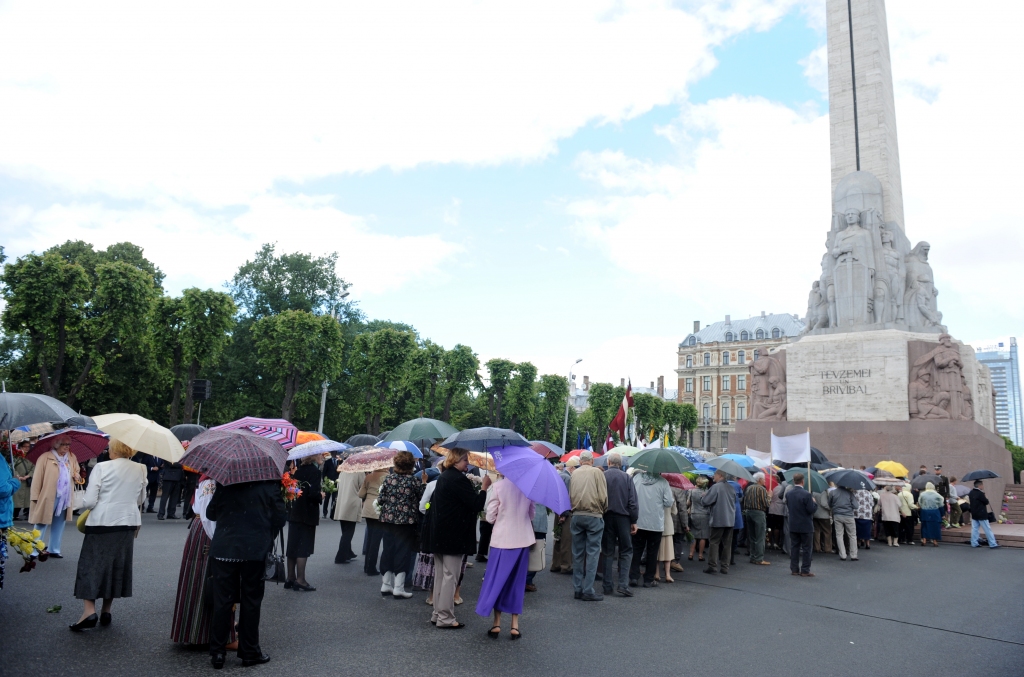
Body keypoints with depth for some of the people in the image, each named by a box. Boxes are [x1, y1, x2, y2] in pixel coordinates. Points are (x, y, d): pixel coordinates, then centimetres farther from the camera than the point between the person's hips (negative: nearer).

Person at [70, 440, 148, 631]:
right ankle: (106, 611, 22)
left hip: (102, 523, -4)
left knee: (91, 565, 6)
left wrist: (83, 505, 9)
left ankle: (89, 610, -4)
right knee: (118, 566, 13)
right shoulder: (140, 470, 0)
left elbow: (89, 501, -13)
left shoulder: (101, 468, -12)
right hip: (128, 524, 4)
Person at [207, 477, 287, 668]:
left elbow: (211, 513, 7)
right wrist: (268, 538, 11)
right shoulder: (269, 483, -5)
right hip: (255, 550, -2)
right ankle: (249, 652, 16)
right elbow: (280, 515, -5)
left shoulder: (224, 482, 1)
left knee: (222, 600, 10)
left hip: (223, 549, 2)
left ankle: (217, 652, 16)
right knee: (251, 601, 8)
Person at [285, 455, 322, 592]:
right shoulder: (314, 471, -15)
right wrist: (321, 496, -3)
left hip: (294, 512, 7)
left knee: (293, 546, 12)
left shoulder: (297, 469, 8)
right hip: (307, 514, -7)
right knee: (303, 548, -1)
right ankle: (300, 580, 2)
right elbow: (313, 494, -23)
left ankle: (291, 578, 20)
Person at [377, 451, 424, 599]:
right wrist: (423, 483, 9)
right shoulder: (415, 480, -10)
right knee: (403, 552, 4)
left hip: (388, 520, 4)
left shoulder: (388, 479, 0)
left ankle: (386, 585, 24)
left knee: (388, 550, 15)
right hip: (407, 522, -4)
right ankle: (398, 588, 6)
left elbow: (380, 499, 1)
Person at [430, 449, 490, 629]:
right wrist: (484, 487, -6)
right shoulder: (458, 479, -18)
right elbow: (477, 504, -19)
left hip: (439, 534, 10)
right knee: (450, 576, -2)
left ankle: (437, 614, 22)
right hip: (454, 536, -10)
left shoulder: (443, 477, 13)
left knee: (440, 574, 15)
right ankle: (445, 618, 3)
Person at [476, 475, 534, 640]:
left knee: (497, 580, 10)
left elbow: (490, 517, -9)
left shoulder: (498, 486, -13)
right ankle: (515, 625, 16)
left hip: (502, 539, -3)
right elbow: (532, 514, 6)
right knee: (517, 581, 13)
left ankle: (497, 623, 12)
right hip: (523, 539, 3)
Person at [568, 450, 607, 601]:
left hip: (577, 516, 4)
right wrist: (604, 510, 9)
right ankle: (588, 590, 1)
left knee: (577, 554, 11)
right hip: (594, 516, -3)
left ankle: (577, 589, 16)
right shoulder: (597, 472, -5)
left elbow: (570, 495, 2)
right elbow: (603, 496, -8)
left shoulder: (574, 473, 3)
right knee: (592, 553, 2)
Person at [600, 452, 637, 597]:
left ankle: (608, 586, 12)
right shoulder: (627, 478, -4)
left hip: (606, 517, 1)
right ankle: (623, 584, 0)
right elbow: (632, 502, -5)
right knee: (626, 551, 9)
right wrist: (634, 521, 1)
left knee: (607, 552, 10)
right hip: (623, 517, -1)